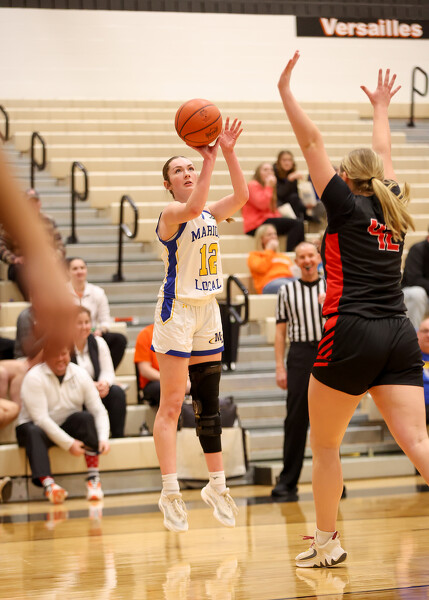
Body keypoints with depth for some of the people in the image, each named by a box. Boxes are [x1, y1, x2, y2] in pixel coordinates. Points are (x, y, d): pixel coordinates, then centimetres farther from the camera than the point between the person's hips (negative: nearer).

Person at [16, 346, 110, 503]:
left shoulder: (80, 374, -2)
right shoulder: (34, 378, -15)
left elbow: (98, 410, -5)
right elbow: (40, 418, -23)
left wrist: (103, 438, -23)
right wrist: (68, 443, -29)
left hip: (68, 426, 3)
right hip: (38, 426, -3)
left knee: (86, 418, -27)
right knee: (33, 433, -37)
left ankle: (94, 478, -27)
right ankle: (48, 484, -54)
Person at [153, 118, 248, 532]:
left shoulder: (211, 215, 11)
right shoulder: (171, 214, -9)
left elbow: (241, 195, -4)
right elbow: (193, 207, -32)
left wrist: (228, 152, -12)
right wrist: (209, 160, -33)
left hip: (207, 311, 7)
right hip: (177, 310, -7)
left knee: (209, 404, 12)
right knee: (171, 405, -6)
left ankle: (216, 485, 20)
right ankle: (170, 493, -5)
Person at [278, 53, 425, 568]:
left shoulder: (346, 206, 0)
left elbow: (312, 141, 1)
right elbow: (382, 154, 33)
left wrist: (286, 91, 8)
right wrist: (380, 107, 47)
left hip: (351, 336, -5)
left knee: (324, 444, 11)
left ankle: (326, 542, 18)